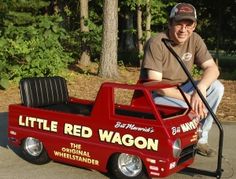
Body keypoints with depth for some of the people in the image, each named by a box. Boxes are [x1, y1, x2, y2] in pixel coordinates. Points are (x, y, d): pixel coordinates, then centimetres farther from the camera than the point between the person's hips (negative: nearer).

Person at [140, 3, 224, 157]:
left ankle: (200, 139, -4)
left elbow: (212, 68, -11)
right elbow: (155, 85, -25)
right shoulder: (156, 43, -22)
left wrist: (200, 89, -32)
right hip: (156, 95, -6)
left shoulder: (195, 40, -6)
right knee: (192, 110, -32)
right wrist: (188, 98, -29)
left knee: (216, 87, -14)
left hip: (180, 89, 6)